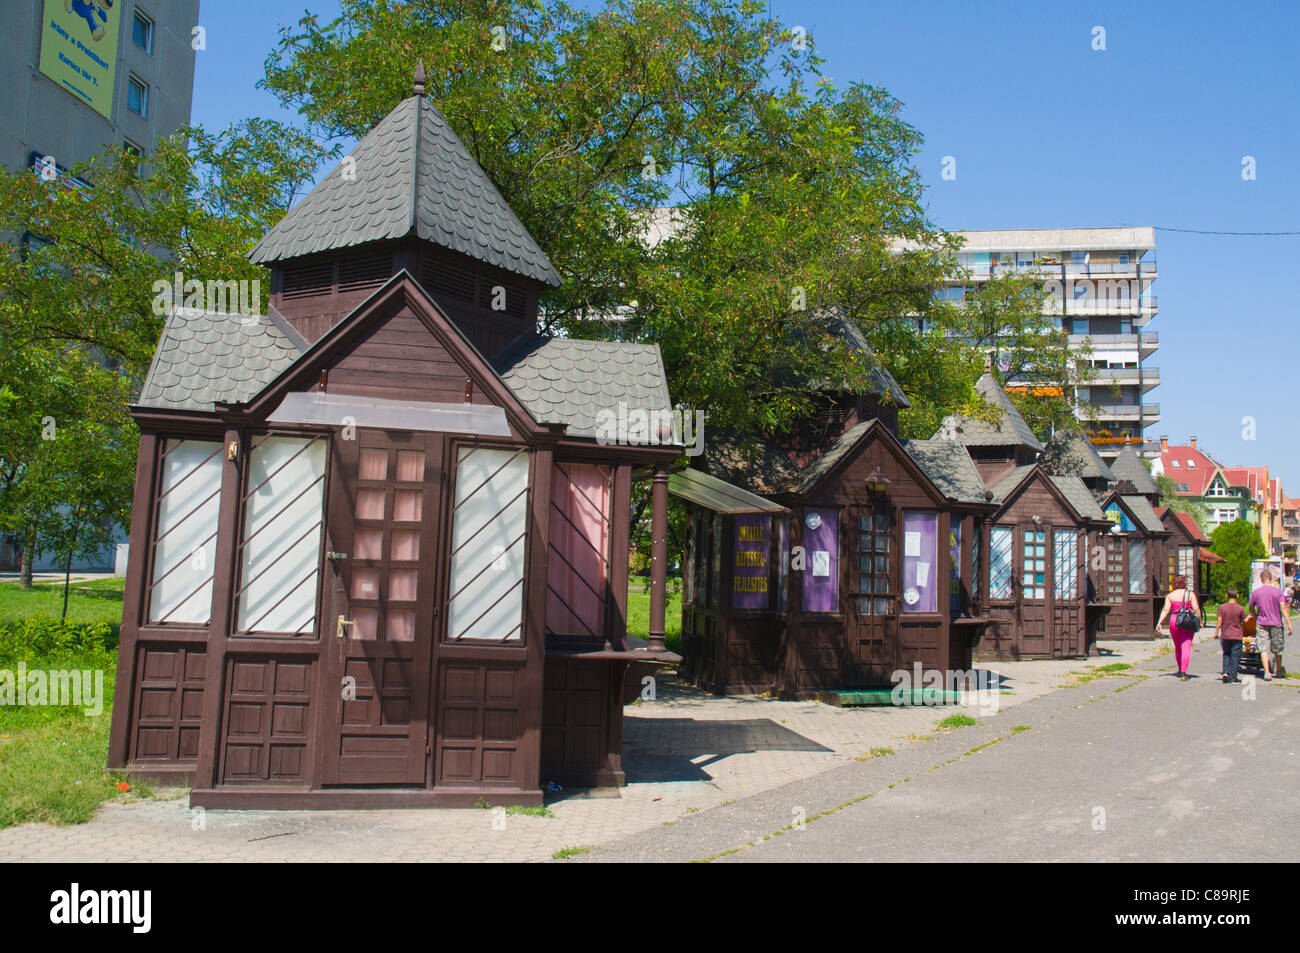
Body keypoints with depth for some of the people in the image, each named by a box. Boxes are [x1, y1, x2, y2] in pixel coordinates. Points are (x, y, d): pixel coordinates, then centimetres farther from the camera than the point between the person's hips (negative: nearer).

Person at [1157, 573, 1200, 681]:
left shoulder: (1170, 595, 5)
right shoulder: (1190, 594, 1)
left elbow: (1166, 610, -5)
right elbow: (1196, 609, -4)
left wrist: (1159, 622, -8)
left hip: (1174, 621, 2)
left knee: (1177, 647, 18)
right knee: (1186, 647, -6)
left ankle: (1180, 670, 30)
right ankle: (1183, 672, -17)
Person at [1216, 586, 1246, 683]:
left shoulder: (1222, 607, -4)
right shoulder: (1240, 608, -7)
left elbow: (1219, 621, -4)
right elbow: (1244, 622, 2)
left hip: (1225, 635, 1)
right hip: (1237, 636, -1)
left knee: (1226, 654, 16)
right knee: (1235, 657, 5)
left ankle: (1225, 672, -1)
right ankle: (1233, 677, 6)